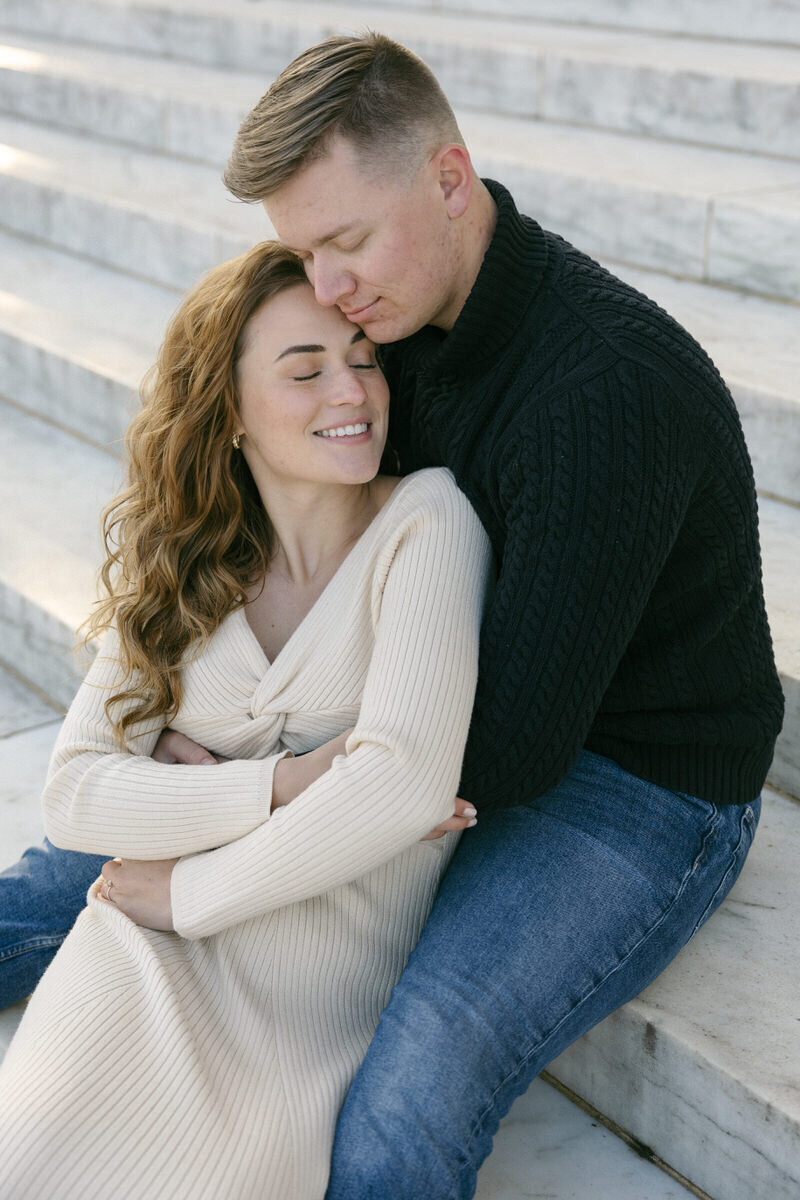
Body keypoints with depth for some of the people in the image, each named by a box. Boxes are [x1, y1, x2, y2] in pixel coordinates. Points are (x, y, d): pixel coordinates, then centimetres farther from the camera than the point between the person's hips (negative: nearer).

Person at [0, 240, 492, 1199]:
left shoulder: (427, 520, -8)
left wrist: (185, 891, -9)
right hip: (152, 961, 3)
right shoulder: (179, 564, 7)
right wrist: (287, 784, -16)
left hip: (321, 1008, -3)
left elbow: (404, 785, -19)